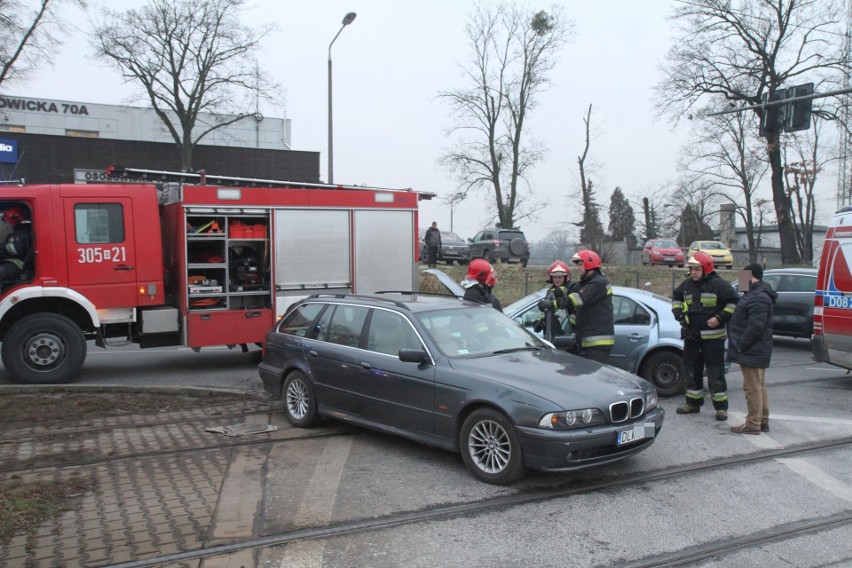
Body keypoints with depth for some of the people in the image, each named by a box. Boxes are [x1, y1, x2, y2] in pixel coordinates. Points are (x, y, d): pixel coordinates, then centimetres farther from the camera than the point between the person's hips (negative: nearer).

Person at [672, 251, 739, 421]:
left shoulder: (718, 284, -9)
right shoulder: (687, 284, 8)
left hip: (713, 336, -6)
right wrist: (678, 312, 8)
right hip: (691, 335, 6)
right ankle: (693, 403, 25)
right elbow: (676, 297, 25)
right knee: (691, 370, 12)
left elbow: (733, 302, -8)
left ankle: (721, 406, 6)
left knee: (715, 372, -3)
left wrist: (720, 318, -16)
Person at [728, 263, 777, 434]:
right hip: (755, 351, 11)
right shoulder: (756, 294, 16)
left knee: (752, 388, -5)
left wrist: (740, 346, -20)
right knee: (759, 387, 16)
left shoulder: (759, 298, -20)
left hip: (752, 352, -11)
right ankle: (763, 421, 25)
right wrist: (739, 345, 17)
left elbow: (755, 327, -25)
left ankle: (753, 424, 0)